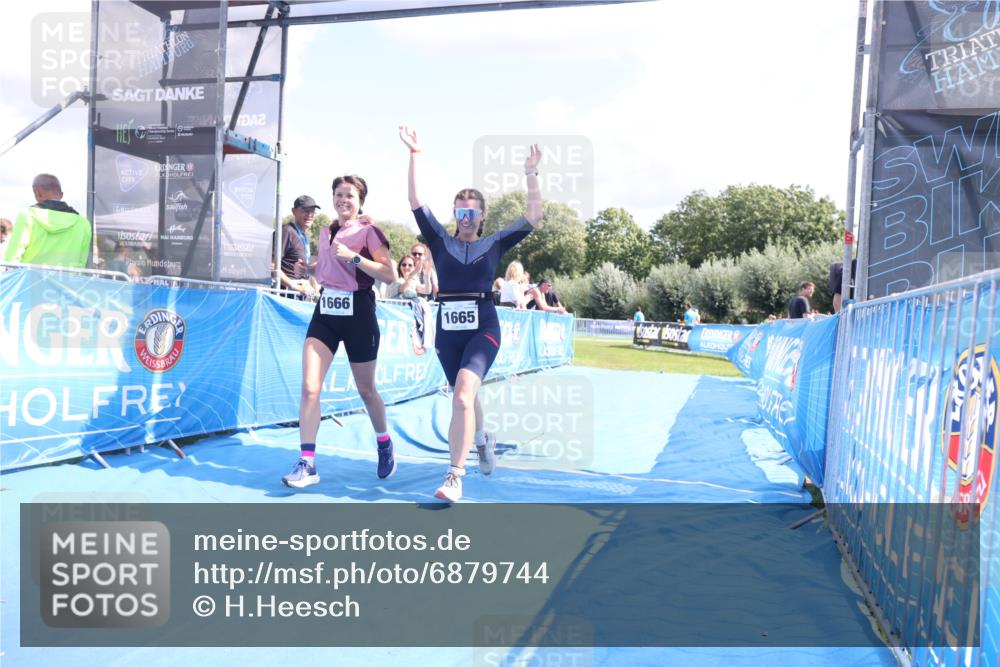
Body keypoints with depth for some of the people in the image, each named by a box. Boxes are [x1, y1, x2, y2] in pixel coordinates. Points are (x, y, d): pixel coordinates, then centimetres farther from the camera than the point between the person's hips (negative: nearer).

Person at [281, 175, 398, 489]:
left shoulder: (368, 230, -6)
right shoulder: (326, 232, 13)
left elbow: (389, 274, -16)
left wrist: (354, 257, -24)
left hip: (358, 313, -5)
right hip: (326, 312, 5)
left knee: (365, 390, 9)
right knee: (309, 387, -9)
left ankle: (384, 444, 35)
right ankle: (307, 463, -4)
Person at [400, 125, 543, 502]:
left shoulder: (494, 244, 5)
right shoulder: (442, 242, 7)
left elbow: (534, 218, 0)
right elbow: (415, 203, 0)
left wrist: (531, 174, -8)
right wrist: (414, 155, -5)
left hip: (483, 328, -3)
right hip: (447, 329, 3)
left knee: (463, 395, -22)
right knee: (464, 396, 18)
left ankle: (455, 477, -17)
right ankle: (483, 440, 50)